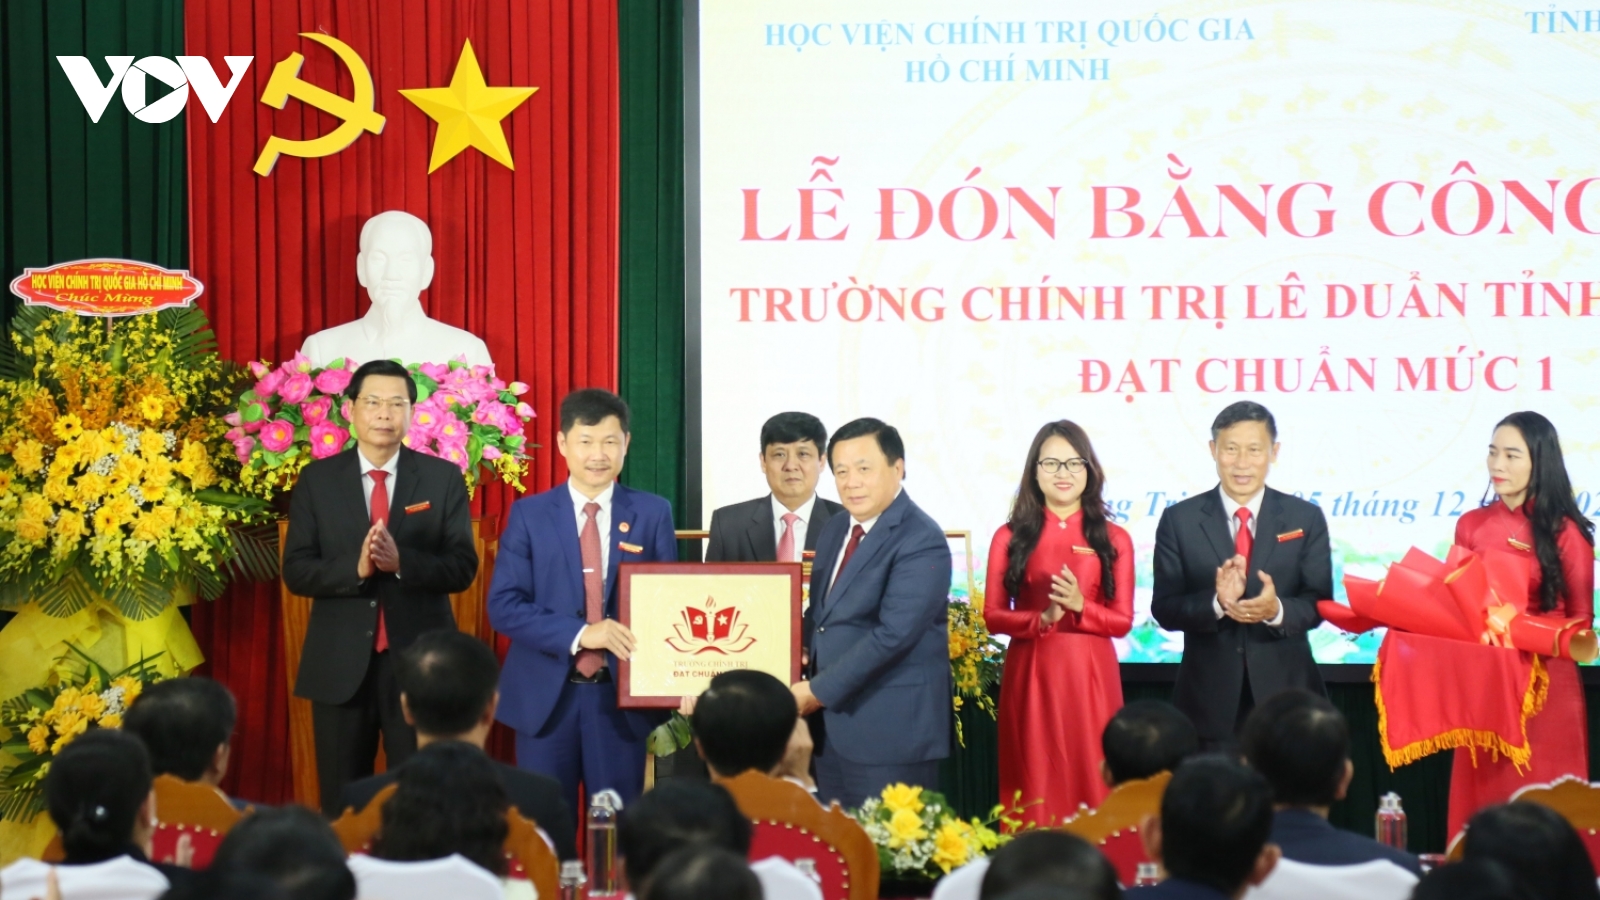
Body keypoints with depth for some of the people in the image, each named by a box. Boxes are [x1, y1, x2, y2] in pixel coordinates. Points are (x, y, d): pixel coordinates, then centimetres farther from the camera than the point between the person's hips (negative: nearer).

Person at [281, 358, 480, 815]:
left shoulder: (443, 478, 2)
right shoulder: (317, 479, 4)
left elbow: (463, 567, -4)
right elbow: (296, 571, -2)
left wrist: (401, 561, -22)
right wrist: (355, 568, -20)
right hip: (340, 665, 1)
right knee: (342, 804, 8)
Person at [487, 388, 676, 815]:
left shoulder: (653, 513, 5)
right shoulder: (529, 514, 2)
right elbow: (503, 605, -5)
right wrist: (579, 634, -18)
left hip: (623, 696, 0)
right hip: (546, 696, 0)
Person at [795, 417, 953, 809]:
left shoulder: (921, 541, -14)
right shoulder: (834, 531, 15)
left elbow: (893, 633, -21)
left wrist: (817, 691, -17)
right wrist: (802, 669, 0)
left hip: (891, 729, -8)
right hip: (832, 724, 8)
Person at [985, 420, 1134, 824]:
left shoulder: (1113, 540, 4)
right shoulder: (1011, 537, 4)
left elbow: (1123, 620, 3)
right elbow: (993, 615, 1)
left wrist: (1079, 607, -16)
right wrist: (1043, 619, -16)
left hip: (1090, 675, 0)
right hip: (1030, 674, 0)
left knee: (1090, 780, 1)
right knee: (1035, 782, 1)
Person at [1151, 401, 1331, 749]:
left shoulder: (1306, 518, 3)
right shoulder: (1179, 520, 0)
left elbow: (1319, 603, -1)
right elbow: (1164, 608, -4)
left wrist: (1276, 609, -24)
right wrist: (1216, 603, -24)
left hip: (1285, 692, 1)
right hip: (1209, 696, 0)